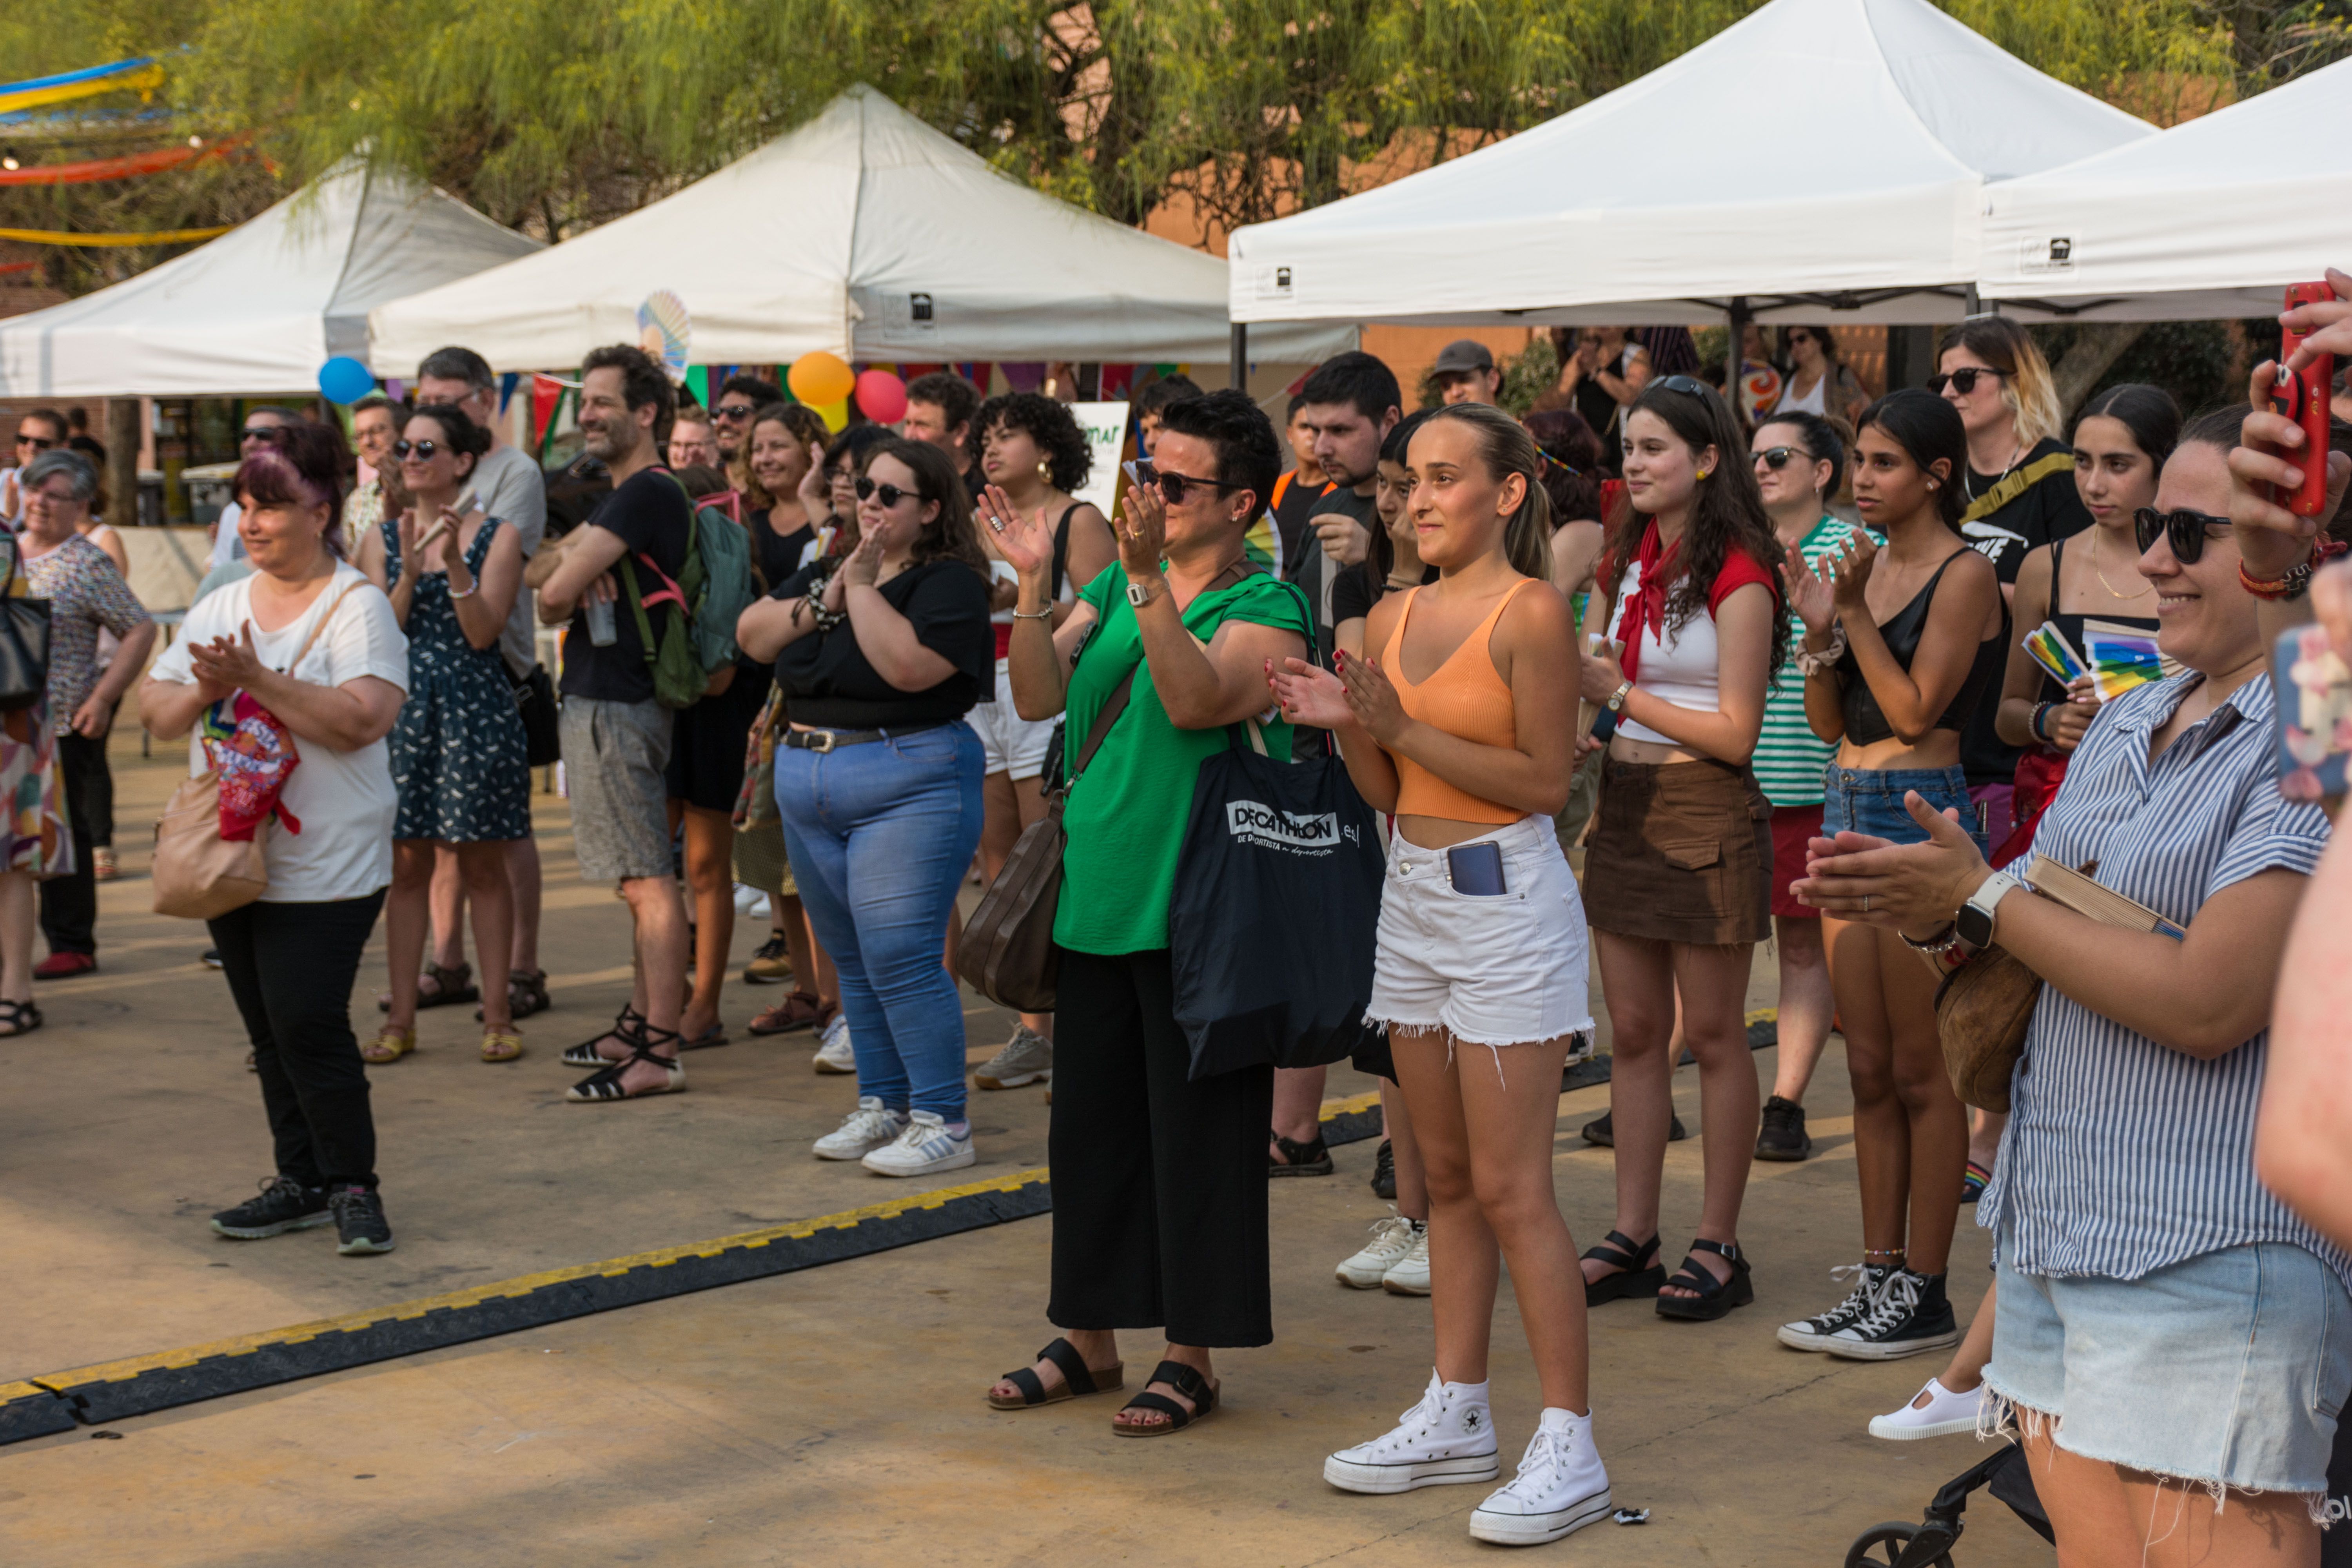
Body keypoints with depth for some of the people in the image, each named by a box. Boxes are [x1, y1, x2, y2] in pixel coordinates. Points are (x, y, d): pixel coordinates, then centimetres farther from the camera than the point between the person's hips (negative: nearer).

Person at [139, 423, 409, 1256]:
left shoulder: (357, 605, -8)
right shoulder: (219, 607, 13)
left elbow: (361, 720, -21)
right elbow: (157, 713, 10)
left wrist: (256, 679, -23)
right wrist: (202, 690, -11)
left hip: (325, 866, -7)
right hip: (232, 857, 7)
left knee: (309, 1023, -10)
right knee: (268, 1030, 11)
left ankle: (353, 1185, 3)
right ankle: (302, 1180, 21)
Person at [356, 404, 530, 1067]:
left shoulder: (496, 535, 0)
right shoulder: (383, 538, 9)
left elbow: (483, 632, -9)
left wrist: (455, 563, -20)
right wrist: (409, 570, -14)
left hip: (474, 707, -3)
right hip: (403, 708, 3)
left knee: (482, 863, 2)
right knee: (405, 863, 5)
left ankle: (497, 1014, 10)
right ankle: (400, 1018, 11)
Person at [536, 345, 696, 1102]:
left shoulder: (646, 494, -14)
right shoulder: (623, 497, 20)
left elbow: (555, 596, -18)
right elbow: (551, 582, 14)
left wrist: (570, 585, 5)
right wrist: (584, 577, -8)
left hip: (615, 706, -11)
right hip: (599, 699, 11)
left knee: (648, 881, -10)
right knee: (642, 878, 15)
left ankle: (659, 1054, -11)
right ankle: (640, 1025, 23)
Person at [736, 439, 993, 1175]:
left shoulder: (950, 583, -8)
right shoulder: (824, 571, 15)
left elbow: (908, 666, -23)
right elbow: (751, 634, 5)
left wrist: (863, 587, -16)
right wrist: (825, 600, -7)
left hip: (908, 788, -8)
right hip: (809, 790, 8)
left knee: (899, 958, -12)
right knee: (853, 962, 13)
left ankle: (943, 1123, -6)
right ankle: (882, 1105, 22)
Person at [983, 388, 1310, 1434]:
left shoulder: (1266, 609, -8)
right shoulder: (1113, 587, 11)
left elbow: (1198, 700, -26)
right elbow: (1038, 699, 1)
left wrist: (1149, 579, -32)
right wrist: (1034, 585, -11)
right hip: (1097, 898, 7)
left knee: (1196, 1135, 2)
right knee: (1090, 1124, 14)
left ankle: (1192, 1357, 14)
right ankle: (1089, 1338, 27)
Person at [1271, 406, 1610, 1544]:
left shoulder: (1533, 612, -11)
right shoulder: (1393, 619, 9)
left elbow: (1546, 780, -15)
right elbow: (1385, 790, 11)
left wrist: (1406, 729, -17)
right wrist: (1346, 724, -8)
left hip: (1505, 895, -7)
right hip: (1412, 893, 7)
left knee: (1509, 1188, -7)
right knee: (1447, 1176, 13)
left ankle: (1569, 1447, 0)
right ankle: (1456, 1417, 22)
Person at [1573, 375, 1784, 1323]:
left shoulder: (1737, 578, -12)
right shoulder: (1632, 560, 11)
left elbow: (1735, 732, -15)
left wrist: (1619, 693, -12)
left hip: (1707, 813, -7)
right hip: (1625, 801, 7)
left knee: (1712, 1035, 2)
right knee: (1634, 1031, 10)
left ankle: (1718, 1247, 11)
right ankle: (1633, 1239, 17)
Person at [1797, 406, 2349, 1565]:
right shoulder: (2125, 722, 14)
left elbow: (2206, 1000, -21)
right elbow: (2042, 949, 20)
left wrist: (1983, 895, -11)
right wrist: (1938, 917, -2)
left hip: (2211, 1264, -8)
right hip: (2050, 1240, 8)